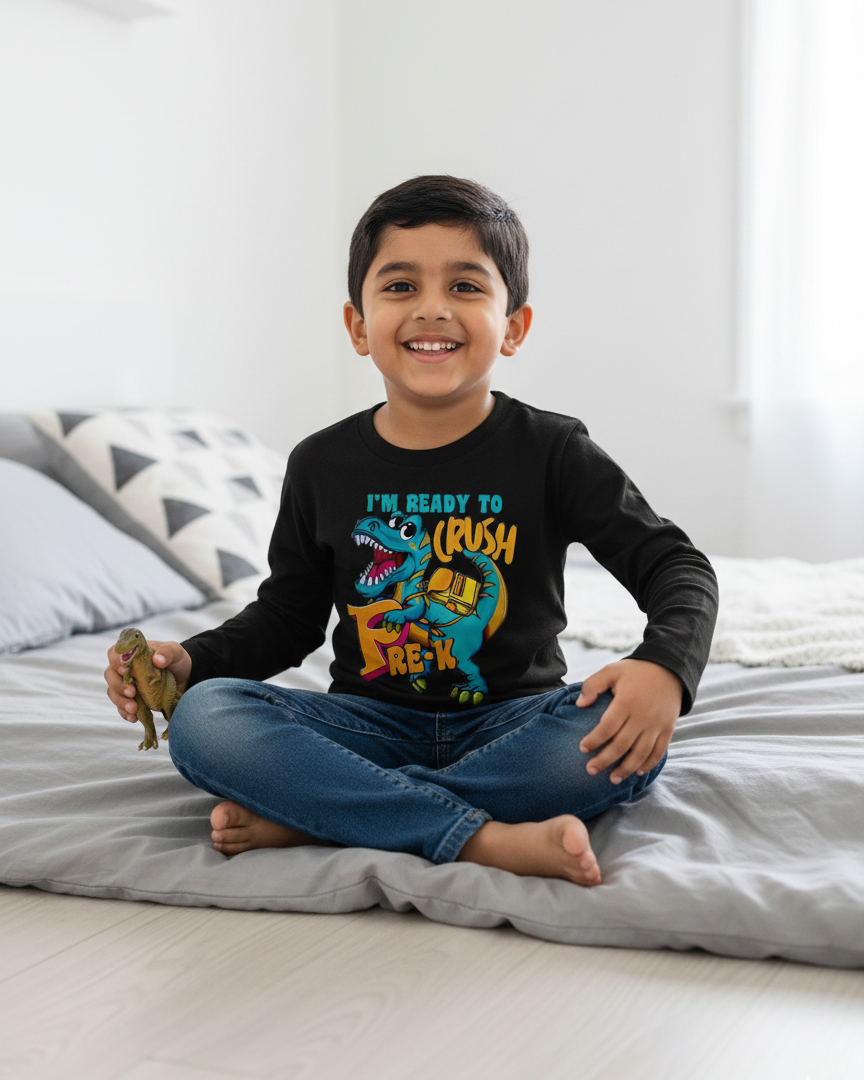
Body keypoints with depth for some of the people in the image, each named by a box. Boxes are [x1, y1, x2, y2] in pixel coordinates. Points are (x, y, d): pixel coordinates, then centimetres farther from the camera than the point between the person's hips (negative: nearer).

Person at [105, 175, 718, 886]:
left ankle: (307, 816, -27)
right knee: (202, 720, -24)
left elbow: (678, 566, -5)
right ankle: (486, 840, -32)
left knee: (630, 739, -33)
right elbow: (288, 616, 14)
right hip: (374, 723, 1)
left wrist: (664, 667, -26)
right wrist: (190, 660, -5)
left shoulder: (550, 453, -3)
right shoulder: (323, 466, 4)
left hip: (509, 721, -1)